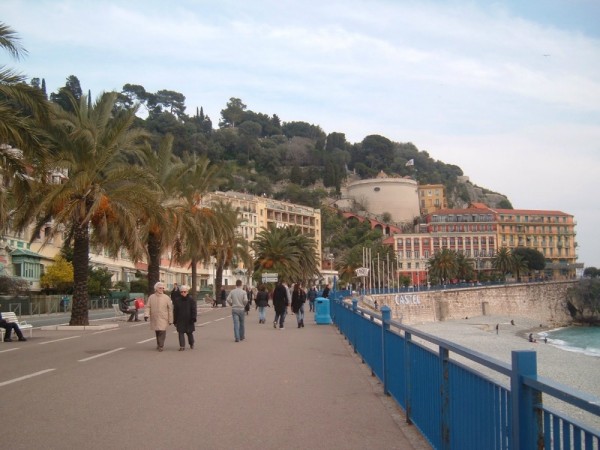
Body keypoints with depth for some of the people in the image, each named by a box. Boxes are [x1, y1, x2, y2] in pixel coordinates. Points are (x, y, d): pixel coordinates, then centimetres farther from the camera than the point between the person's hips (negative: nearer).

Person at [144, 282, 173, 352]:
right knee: (157, 332, 12)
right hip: (154, 318, 2)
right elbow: (147, 307, 1)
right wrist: (146, 314, -17)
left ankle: (160, 346, -3)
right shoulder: (151, 297, 3)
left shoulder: (166, 298, -2)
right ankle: (159, 344, 29)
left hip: (163, 319, -2)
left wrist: (170, 319, -1)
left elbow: (170, 309, 0)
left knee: (162, 332, -12)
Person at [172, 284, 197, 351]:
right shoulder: (177, 300, 3)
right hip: (180, 320, 1)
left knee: (189, 333, 11)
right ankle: (182, 346, -4)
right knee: (181, 333, -5)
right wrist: (175, 321, 6)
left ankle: (191, 344, 31)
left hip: (189, 320, -1)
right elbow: (175, 311, 7)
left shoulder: (191, 299, -3)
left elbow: (194, 310, -4)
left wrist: (193, 318, -13)